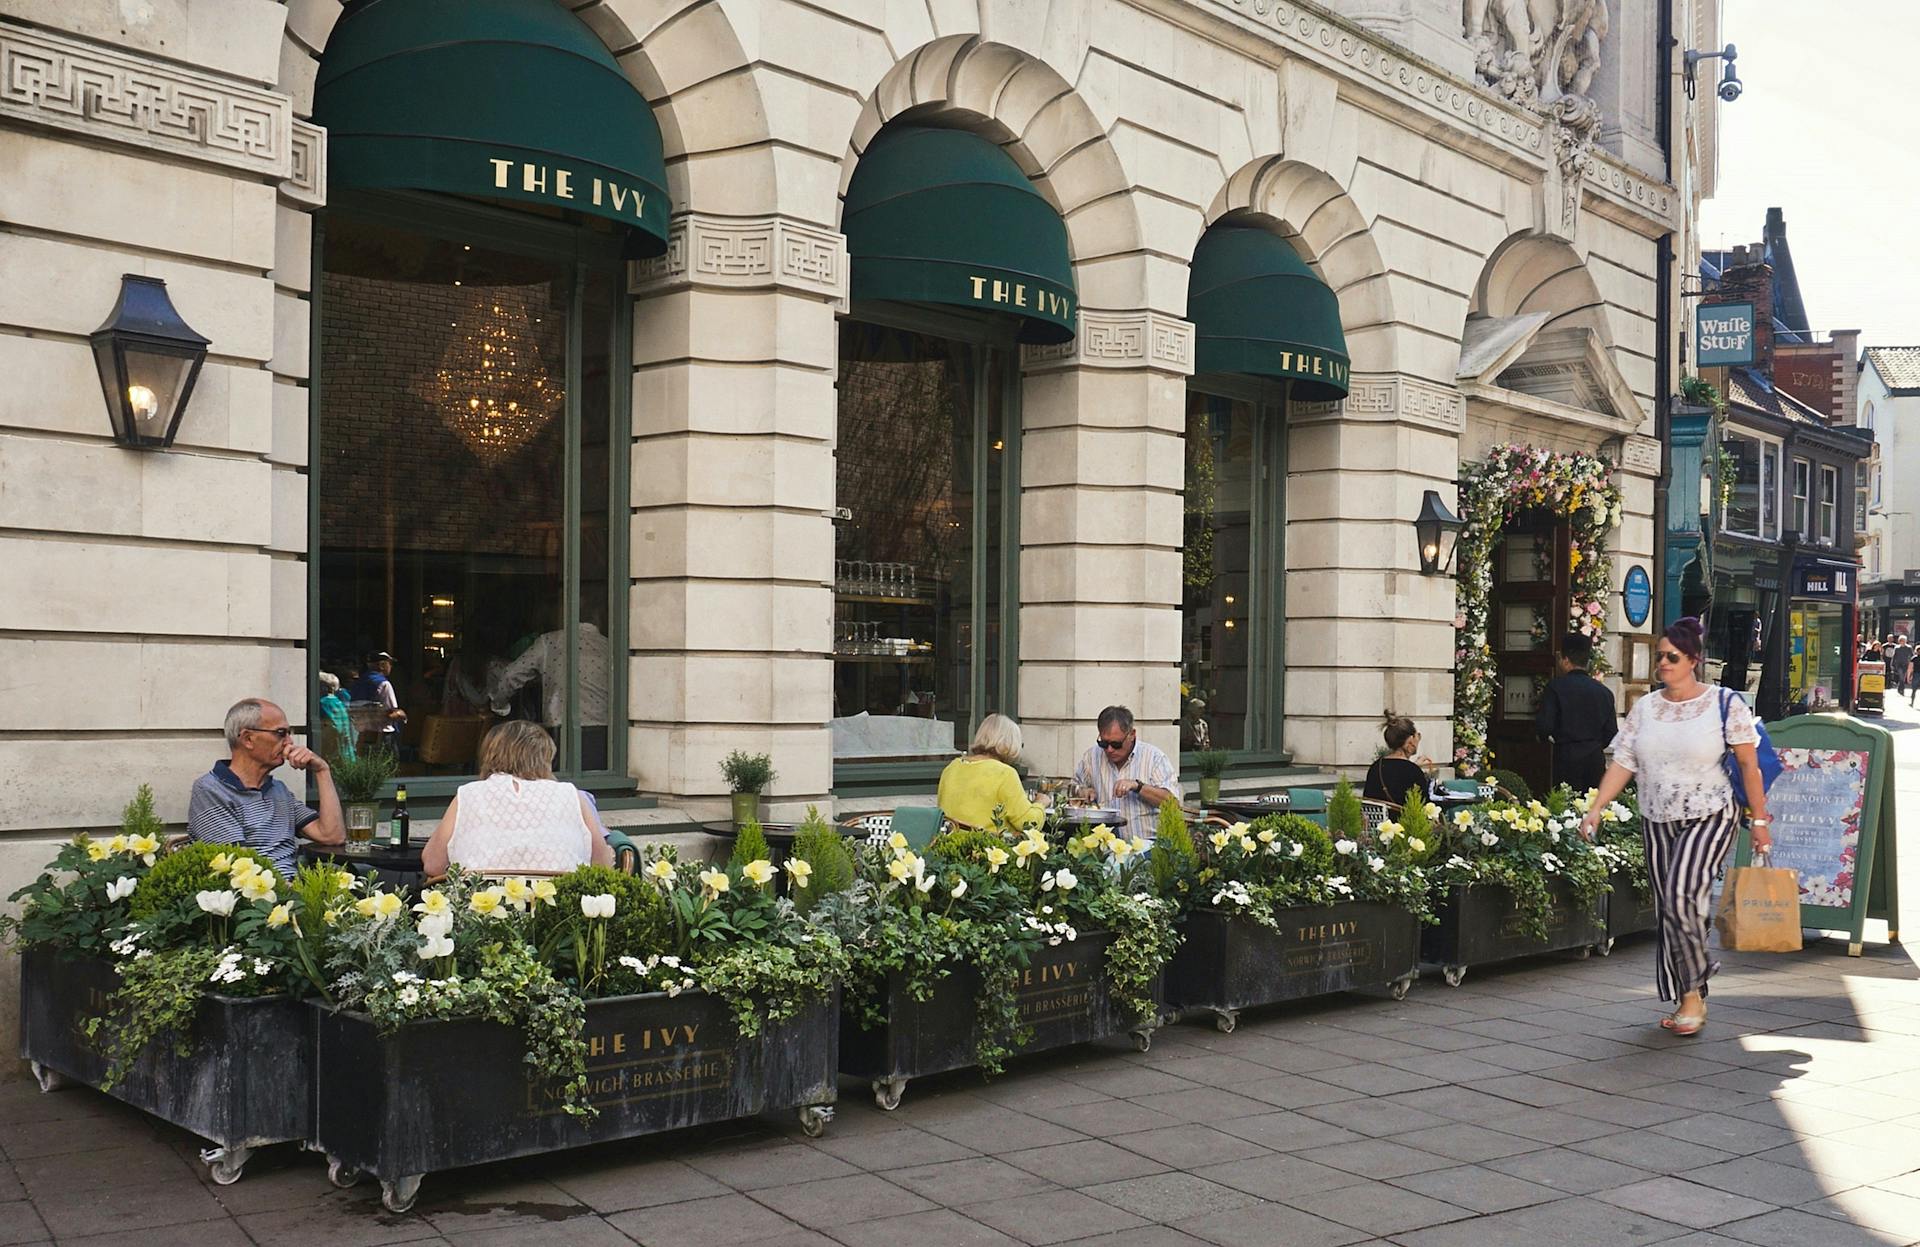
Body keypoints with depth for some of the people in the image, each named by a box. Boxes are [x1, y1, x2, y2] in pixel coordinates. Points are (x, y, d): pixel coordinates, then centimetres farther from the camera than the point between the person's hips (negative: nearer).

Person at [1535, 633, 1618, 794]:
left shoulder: (1556, 687, -6)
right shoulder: (1604, 691, 6)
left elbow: (1544, 726, -11)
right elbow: (1612, 733, 7)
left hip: (1566, 758, -4)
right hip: (1596, 760, 4)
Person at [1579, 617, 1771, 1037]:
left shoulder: (1725, 703, -5)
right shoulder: (1645, 708, 7)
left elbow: (1749, 766, -2)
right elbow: (1622, 763, 3)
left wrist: (1759, 820, -4)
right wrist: (1595, 809, -7)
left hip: (1709, 818, -5)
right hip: (1657, 823, 5)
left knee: (1682, 896, -20)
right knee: (1666, 910, 7)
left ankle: (1693, 993, -3)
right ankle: (1687, 1001, 19)